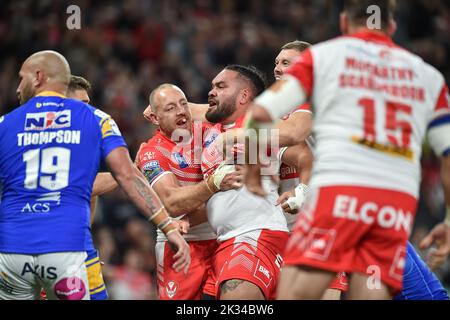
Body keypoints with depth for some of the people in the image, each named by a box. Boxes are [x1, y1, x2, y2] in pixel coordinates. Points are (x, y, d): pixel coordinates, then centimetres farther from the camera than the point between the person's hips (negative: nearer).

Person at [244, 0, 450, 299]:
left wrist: (253, 165, 19)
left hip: (340, 188, -3)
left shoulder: (323, 55, 14)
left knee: (295, 294, -5)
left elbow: (261, 113, 4)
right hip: (401, 199, 3)